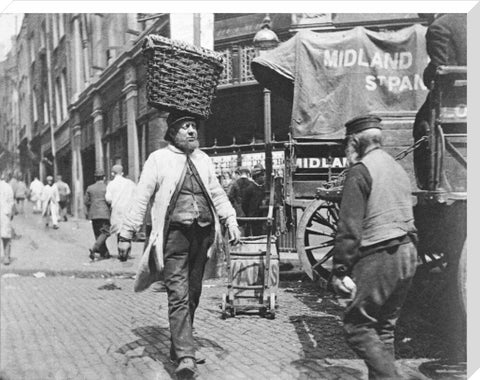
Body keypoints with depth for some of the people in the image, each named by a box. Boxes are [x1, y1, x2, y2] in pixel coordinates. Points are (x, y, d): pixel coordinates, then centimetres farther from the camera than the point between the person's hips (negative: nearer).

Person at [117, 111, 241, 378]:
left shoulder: (204, 160, 14)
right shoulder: (159, 159, 1)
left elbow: (218, 194, 19)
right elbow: (141, 198, 0)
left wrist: (231, 220, 5)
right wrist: (127, 234, -3)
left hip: (203, 233, 5)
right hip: (175, 234, -5)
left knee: (193, 294, 13)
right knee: (178, 295, -11)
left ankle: (179, 346, 28)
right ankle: (186, 357, -12)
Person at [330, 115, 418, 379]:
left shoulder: (360, 171, -11)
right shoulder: (397, 168, 16)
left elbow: (350, 227, -16)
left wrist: (339, 270, -13)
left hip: (378, 257, -9)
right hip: (407, 253, 9)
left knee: (357, 326, -2)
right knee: (384, 327, 16)